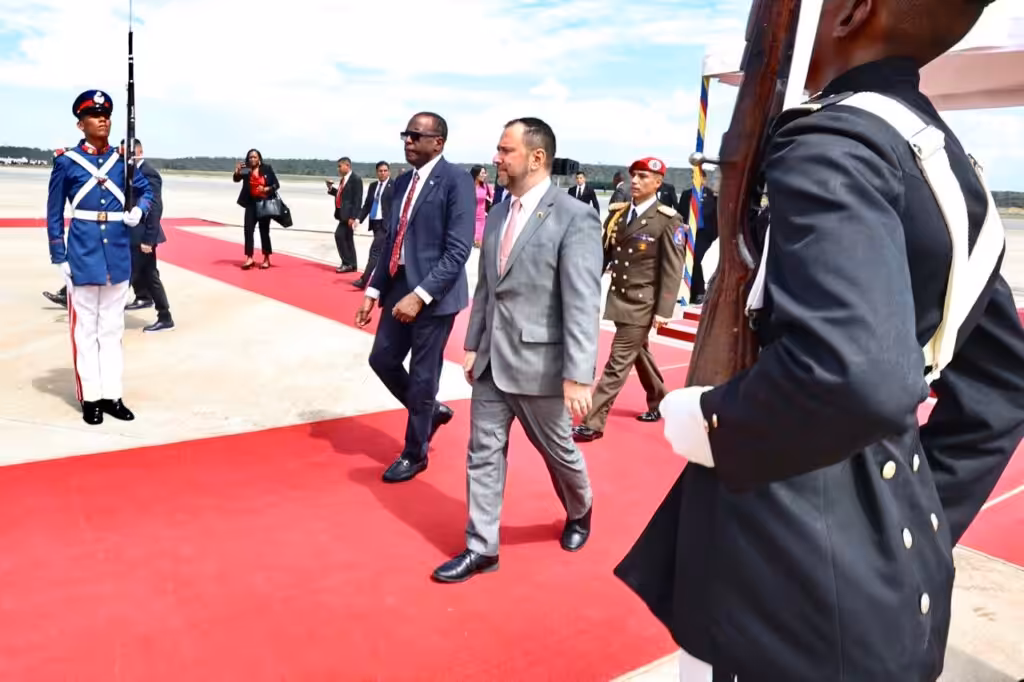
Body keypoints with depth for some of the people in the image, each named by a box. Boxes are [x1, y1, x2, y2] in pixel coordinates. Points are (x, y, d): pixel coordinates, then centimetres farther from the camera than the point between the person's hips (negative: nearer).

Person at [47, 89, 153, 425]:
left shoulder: (123, 159, 5)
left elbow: (146, 191, 17)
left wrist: (139, 210, -6)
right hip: (83, 255, -3)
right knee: (85, 328, 5)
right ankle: (90, 398, 14)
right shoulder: (66, 160, -2)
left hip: (118, 256, 3)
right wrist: (58, 257, -4)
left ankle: (112, 395, 19)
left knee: (113, 327, 10)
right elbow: (54, 212, 0)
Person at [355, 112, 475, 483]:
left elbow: (458, 250, -18)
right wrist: (374, 290, 10)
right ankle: (431, 411, 36)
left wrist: (421, 295, -23)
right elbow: (391, 241, 16)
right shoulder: (403, 182, 12)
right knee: (382, 360, 12)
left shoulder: (456, 180, -12)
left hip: (434, 293, -7)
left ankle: (414, 454, 24)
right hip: (399, 286, 8)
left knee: (422, 376, 4)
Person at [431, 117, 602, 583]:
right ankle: (481, 548, 24)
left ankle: (580, 512, 44)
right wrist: (472, 346, 11)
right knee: (483, 453, 9)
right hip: (491, 360, 6)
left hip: (538, 363, -6)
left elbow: (583, 305, -18)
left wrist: (578, 377, -20)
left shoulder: (575, 217, -14)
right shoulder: (497, 214, 7)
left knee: (557, 450, 15)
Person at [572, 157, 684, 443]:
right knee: (638, 354, 21)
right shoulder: (617, 212, 5)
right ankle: (659, 403, 42)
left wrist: (664, 311, -17)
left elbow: (672, 269, -14)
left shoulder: (667, 220, -12)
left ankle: (592, 424, 0)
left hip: (642, 303, -7)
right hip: (618, 297, 7)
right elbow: (604, 253, 10)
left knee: (618, 363, -5)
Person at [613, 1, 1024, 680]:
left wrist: (707, 423, -18)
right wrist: (920, 518, 16)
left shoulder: (829, 145, -19)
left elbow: (858, 376, -36)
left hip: (790, 569, -8)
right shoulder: (952, 166, 10)